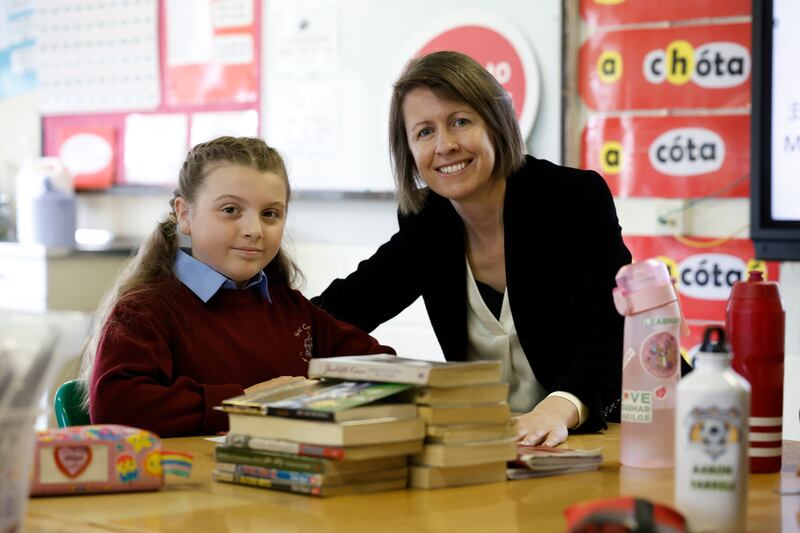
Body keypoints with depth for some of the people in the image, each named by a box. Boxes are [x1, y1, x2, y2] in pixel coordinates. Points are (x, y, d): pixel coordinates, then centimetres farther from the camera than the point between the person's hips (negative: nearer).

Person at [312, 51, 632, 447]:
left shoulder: (577, 199, -12)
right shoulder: (426, 226, 2)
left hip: (599, 434, -3)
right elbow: (335, 312, 5)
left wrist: (559, 410, -42)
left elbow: (607, 343, -21)